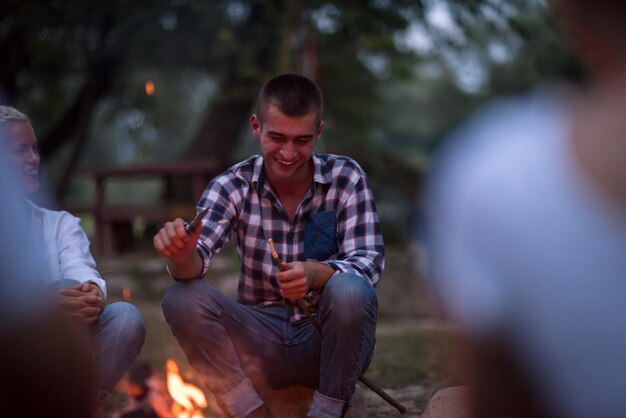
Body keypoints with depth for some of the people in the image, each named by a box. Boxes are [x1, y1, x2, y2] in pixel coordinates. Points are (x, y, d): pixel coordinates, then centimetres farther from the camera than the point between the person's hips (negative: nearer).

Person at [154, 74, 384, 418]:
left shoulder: (346, 178, -6)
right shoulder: (233, 186, -4)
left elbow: (370, 260, -16)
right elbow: (193, 266, -17)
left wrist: (316, 273, -37)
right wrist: (182, 253, -42)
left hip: (327, 338, -1)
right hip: (262, 343, 1)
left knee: (350, 291, -32)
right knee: (182, 298, -22)